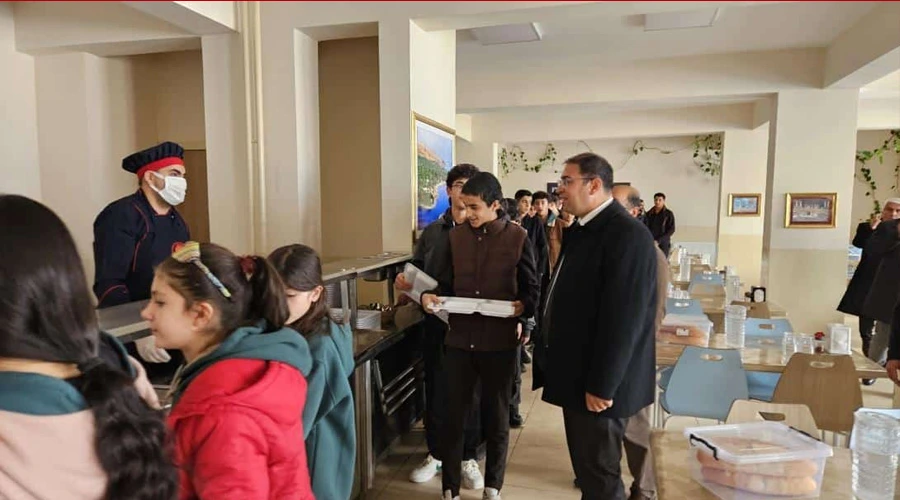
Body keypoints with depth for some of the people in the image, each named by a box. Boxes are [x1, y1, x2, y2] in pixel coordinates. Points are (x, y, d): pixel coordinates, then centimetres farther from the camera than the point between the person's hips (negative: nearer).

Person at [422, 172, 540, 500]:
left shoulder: (517, 237, -5)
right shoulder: (456, 236, 3)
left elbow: (531, 287, -1)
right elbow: (446, 283, 7)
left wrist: (523, 307, -21)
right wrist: (431, 297, -13)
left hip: (500, 341, -2)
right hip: (460, 338, 2)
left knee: (496, 416, 14)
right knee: (454, 415, 9)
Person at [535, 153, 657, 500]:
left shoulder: (627, 234, -20)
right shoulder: (581, 230, 10)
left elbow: (623, 319, -24)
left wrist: (602, 385, -21)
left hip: (599, 383, -9)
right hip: (578, 373, 9)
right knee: (585, 465, 20)